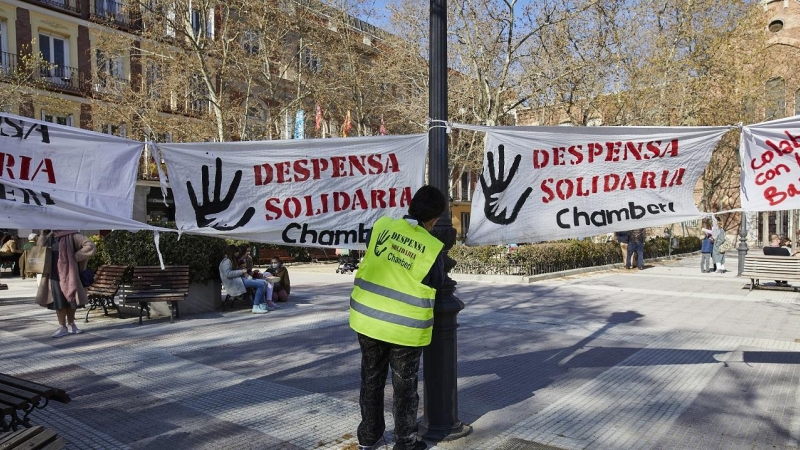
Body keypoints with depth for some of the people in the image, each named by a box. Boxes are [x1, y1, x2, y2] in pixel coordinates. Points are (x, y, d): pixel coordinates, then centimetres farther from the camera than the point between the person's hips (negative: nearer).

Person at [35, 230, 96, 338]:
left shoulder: (72, 236, -9)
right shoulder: (51, 236, 9)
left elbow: (90, 246, -18)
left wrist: (75, 257, -16)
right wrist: (44, 233, 0)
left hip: (68, 273, -4)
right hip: (55, 274, 4)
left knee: (70, 299, 8)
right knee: (58, 300, 3)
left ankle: (71, 325, 22)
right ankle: (62, 327, 13)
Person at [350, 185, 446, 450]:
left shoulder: (381, 226, -6)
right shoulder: (433, 248, -14)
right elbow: (436, 285, -1)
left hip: (368, 318, 4)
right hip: (405, 328, -3)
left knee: (371, 379, 20)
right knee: (405, 386, 14)